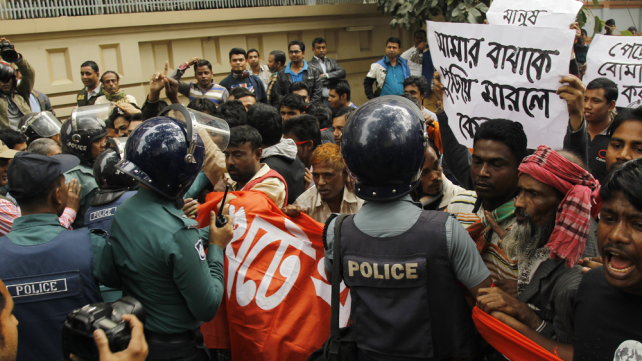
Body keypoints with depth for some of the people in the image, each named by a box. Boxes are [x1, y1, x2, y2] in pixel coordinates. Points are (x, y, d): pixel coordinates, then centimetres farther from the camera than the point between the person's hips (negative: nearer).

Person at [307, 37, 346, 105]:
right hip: (319, 101, -4)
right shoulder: (309, 66, -1)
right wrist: (332, 80, -3)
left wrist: (326, 75, -8)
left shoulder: (332, 62, 17)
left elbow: (342, 73, 2)